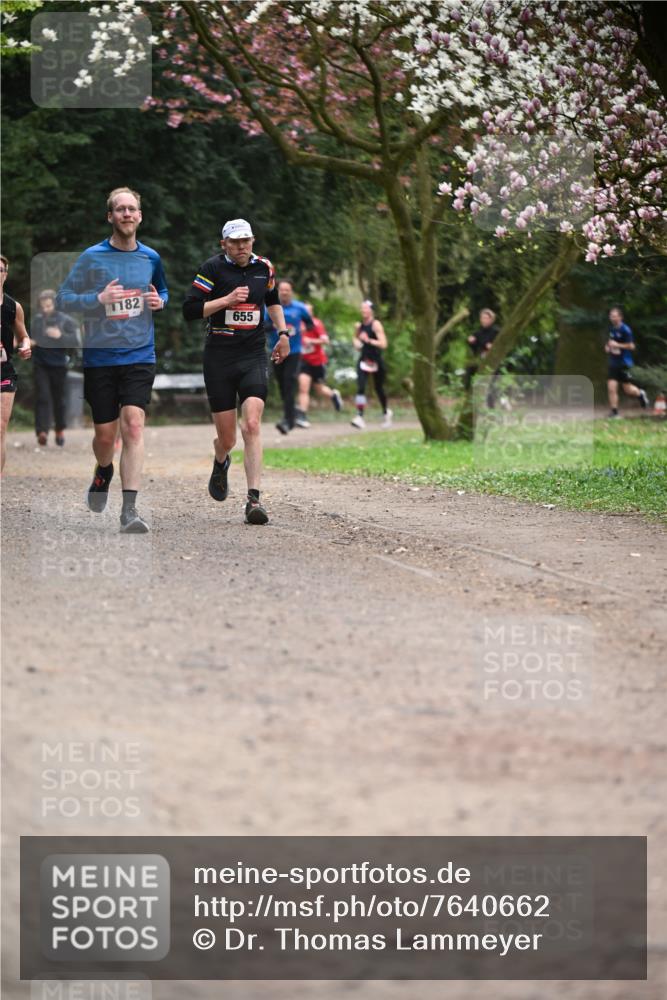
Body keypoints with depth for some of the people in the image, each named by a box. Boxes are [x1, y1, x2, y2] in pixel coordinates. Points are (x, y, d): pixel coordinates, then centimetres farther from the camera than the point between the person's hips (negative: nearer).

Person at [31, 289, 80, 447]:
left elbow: (75, 341, -10)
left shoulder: (66, 321, -4)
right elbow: (30, 338, 20)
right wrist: (29, 343, -2)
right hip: (40, 365, 1)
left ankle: (60, 430, 29)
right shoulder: (36, 320, 4)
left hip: (59, 364, -1)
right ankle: (42, 431, -18)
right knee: (42, 398, -10)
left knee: (59, 398, 11)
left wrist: (60, 336, -25)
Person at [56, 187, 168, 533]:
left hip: (140, 356, 1)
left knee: (133, 424, -16)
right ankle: (103, 472, 42)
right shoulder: (92, 257, -3)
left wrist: (159, 301, 2)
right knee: (105, 434, 5)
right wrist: (99, 299, -18)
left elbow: (163, 290, 26)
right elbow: (62, 299, -3)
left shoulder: (151, 258, 6)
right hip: (100, 357, -1)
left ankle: (129, 510, -20)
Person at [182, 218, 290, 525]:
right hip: (219, 359, -2)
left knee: (252, 425, -18)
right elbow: (190, 309, -10)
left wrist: (283, 333, 20)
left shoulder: (264, 268, 8)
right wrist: (227, 300, -17)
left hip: (254, 357, 2)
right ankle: (221, 464, 43)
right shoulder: (212, 268, -5)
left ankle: (254, 499, -20)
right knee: (227, 436, 4)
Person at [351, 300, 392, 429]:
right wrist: (356, 342, 3)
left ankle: (386, 412, 37)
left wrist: (369, 340, -29)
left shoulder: (376, 325, -12)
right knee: (360, 388, -14)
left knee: (379, 388, 12)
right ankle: (360, 417, -20)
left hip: (376, 361, -4)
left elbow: (383, 344, -19)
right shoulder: (359, 326, 4)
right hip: (364, 360, 4)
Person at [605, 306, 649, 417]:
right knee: (611, 387, -7)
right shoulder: (611, 329, 8)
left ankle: (640, 394, 37)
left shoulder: (625, 330, -13)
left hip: (624, 363, -5)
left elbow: (631, 346, -15)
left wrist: (617, 345, -21)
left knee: (627, 389, 6)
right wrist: (607, 347, 6)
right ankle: (614, 411, -1)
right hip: (613, 362, 5)